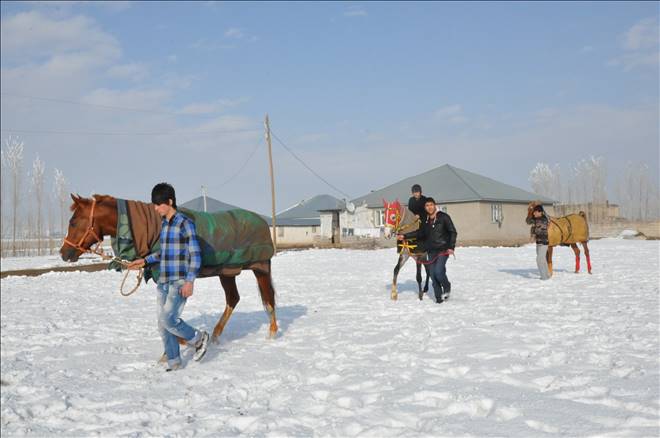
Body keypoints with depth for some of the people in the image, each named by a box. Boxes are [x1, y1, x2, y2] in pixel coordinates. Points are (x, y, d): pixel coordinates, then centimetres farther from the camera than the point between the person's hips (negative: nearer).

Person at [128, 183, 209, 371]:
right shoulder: (161, 224, 12)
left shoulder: (185, 224, -10)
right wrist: (145, 261, 15)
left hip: (180, 282, -8)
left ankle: (199, 338, 9)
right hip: (163, 282, 8)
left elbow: (195, 254, -12)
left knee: (168, 319, -15)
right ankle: (173, 362, 20)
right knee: (163, 324, 7)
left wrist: (190, 281, -18)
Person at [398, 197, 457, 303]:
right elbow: (420, 233, 23)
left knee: (438, 271, -19)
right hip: (431, 251, 5)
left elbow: (453, 232, -4)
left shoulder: (443, 217, -5)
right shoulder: (426, 221, 10)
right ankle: (439, 297, 13)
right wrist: (405, 236, 16)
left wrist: (451, 247, -12)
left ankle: (447, 288, 9)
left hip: (443, 250, -5)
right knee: (433, 275, 2)